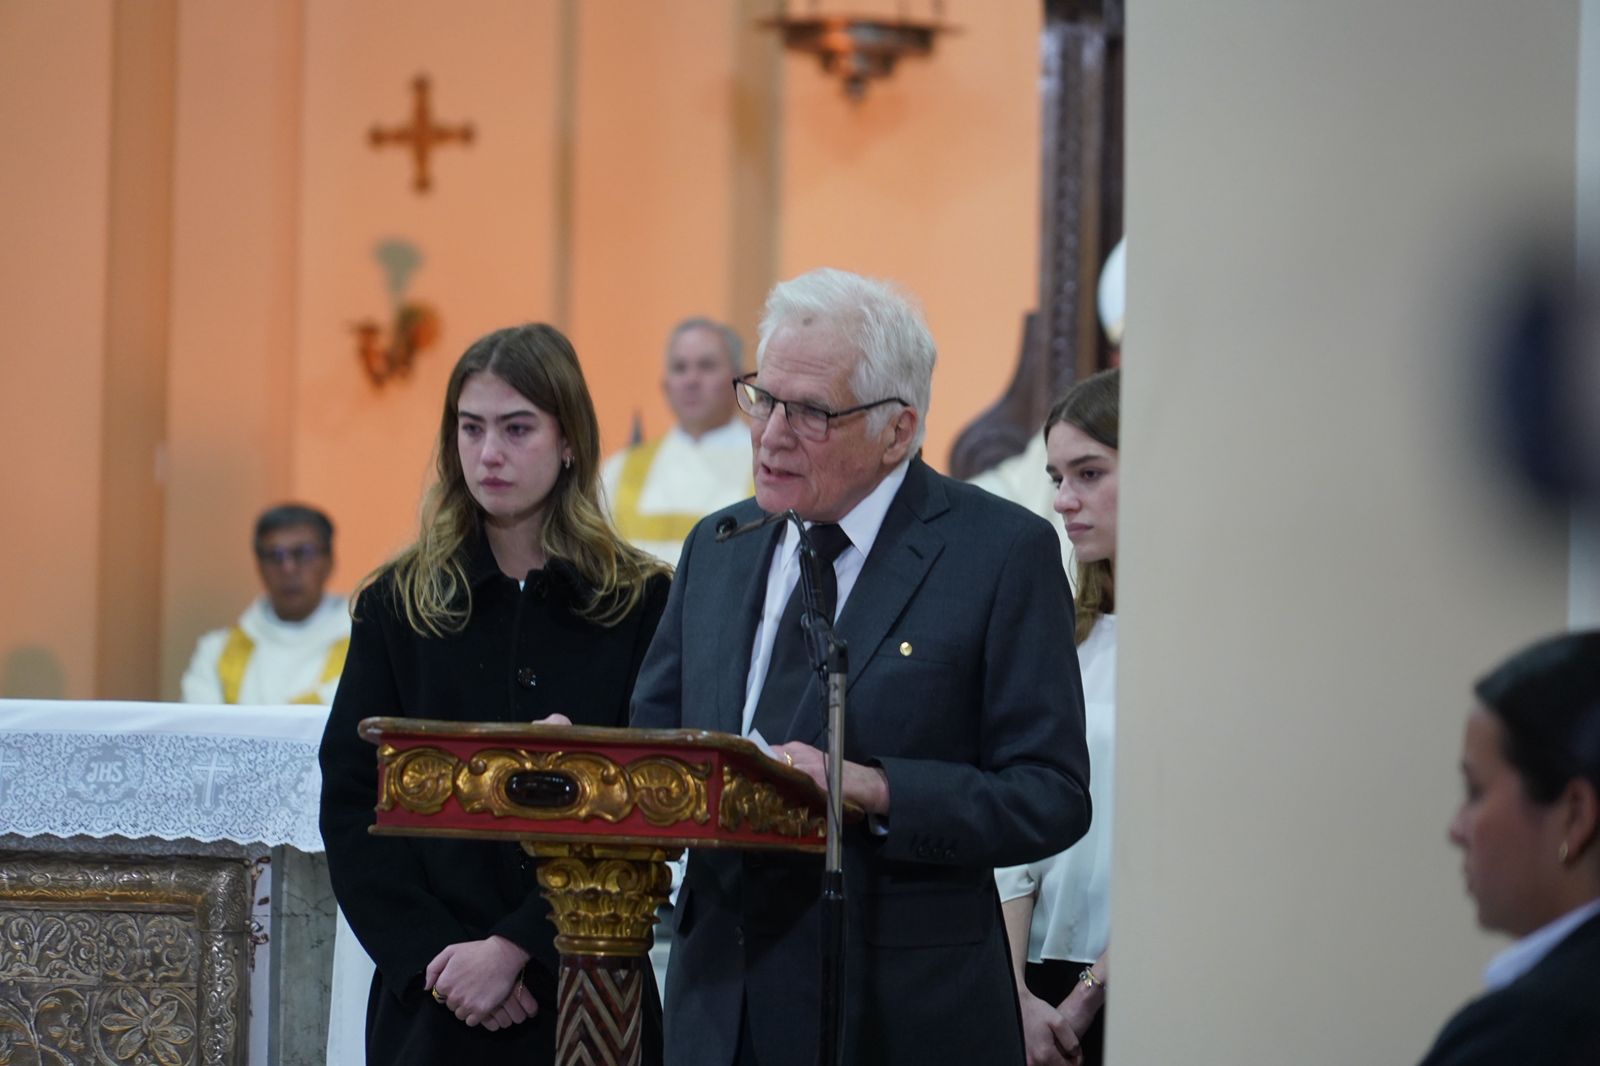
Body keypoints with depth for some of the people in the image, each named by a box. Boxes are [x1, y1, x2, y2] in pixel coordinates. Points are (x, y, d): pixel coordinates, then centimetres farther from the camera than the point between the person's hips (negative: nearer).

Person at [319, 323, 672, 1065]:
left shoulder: (638, 604, 0)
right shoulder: (399, 603, 5)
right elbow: (351, 804, 1)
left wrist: (515, 946, -15)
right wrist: (432, 954, -11)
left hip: (584, 992, -1)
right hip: (430, 999, 1)